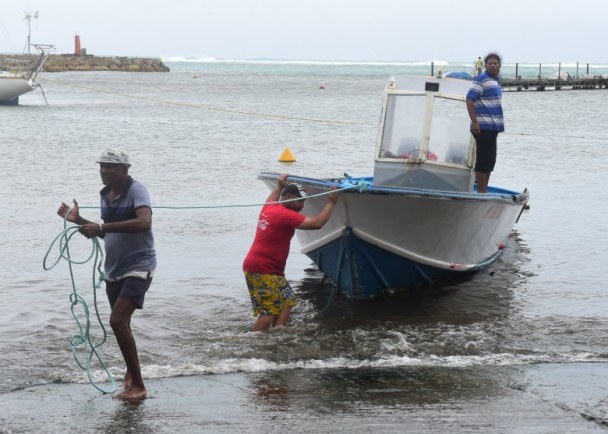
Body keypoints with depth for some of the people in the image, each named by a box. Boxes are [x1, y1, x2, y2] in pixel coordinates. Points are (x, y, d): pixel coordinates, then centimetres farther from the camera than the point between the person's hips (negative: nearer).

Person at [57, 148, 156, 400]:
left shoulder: (136, 191, -16)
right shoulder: (105, 195, 9)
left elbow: (144, 222, -35)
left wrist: (102, 226, -36)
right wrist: (79, 220, 9)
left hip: (138, 267, -8)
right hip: (114, 269, 9)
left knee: (118, 321, -20)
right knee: (120, 322, 18)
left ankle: (138, 385, -15)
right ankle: (131, 372, 41)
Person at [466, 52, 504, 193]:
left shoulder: (496, 81, 18)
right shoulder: (481, 80, -9)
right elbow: (469, 100, -16)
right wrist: (474, 122, -22)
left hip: (492, 127, 9)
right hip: (483, 127, -9)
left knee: (490, 161, 14)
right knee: (483, 160, -7)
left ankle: (484, 191, 21)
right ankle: (481, 193, -3)